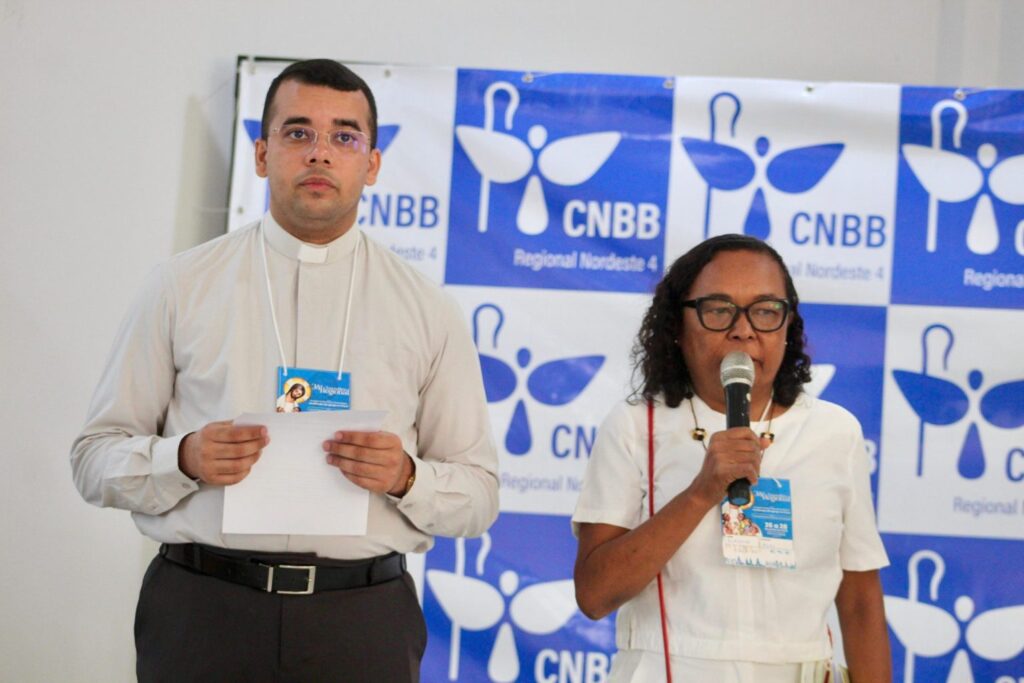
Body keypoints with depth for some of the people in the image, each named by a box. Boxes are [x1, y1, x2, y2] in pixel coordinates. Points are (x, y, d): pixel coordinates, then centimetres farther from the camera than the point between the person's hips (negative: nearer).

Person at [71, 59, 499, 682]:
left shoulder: (428, 309, 7)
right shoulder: (182, 286, 6)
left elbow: (479, 495, 7)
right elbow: (96, 456, 5)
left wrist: (405, 478, -12)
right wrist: (183, 461, -13)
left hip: (361, 626, 1)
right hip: (201, 611, 0)